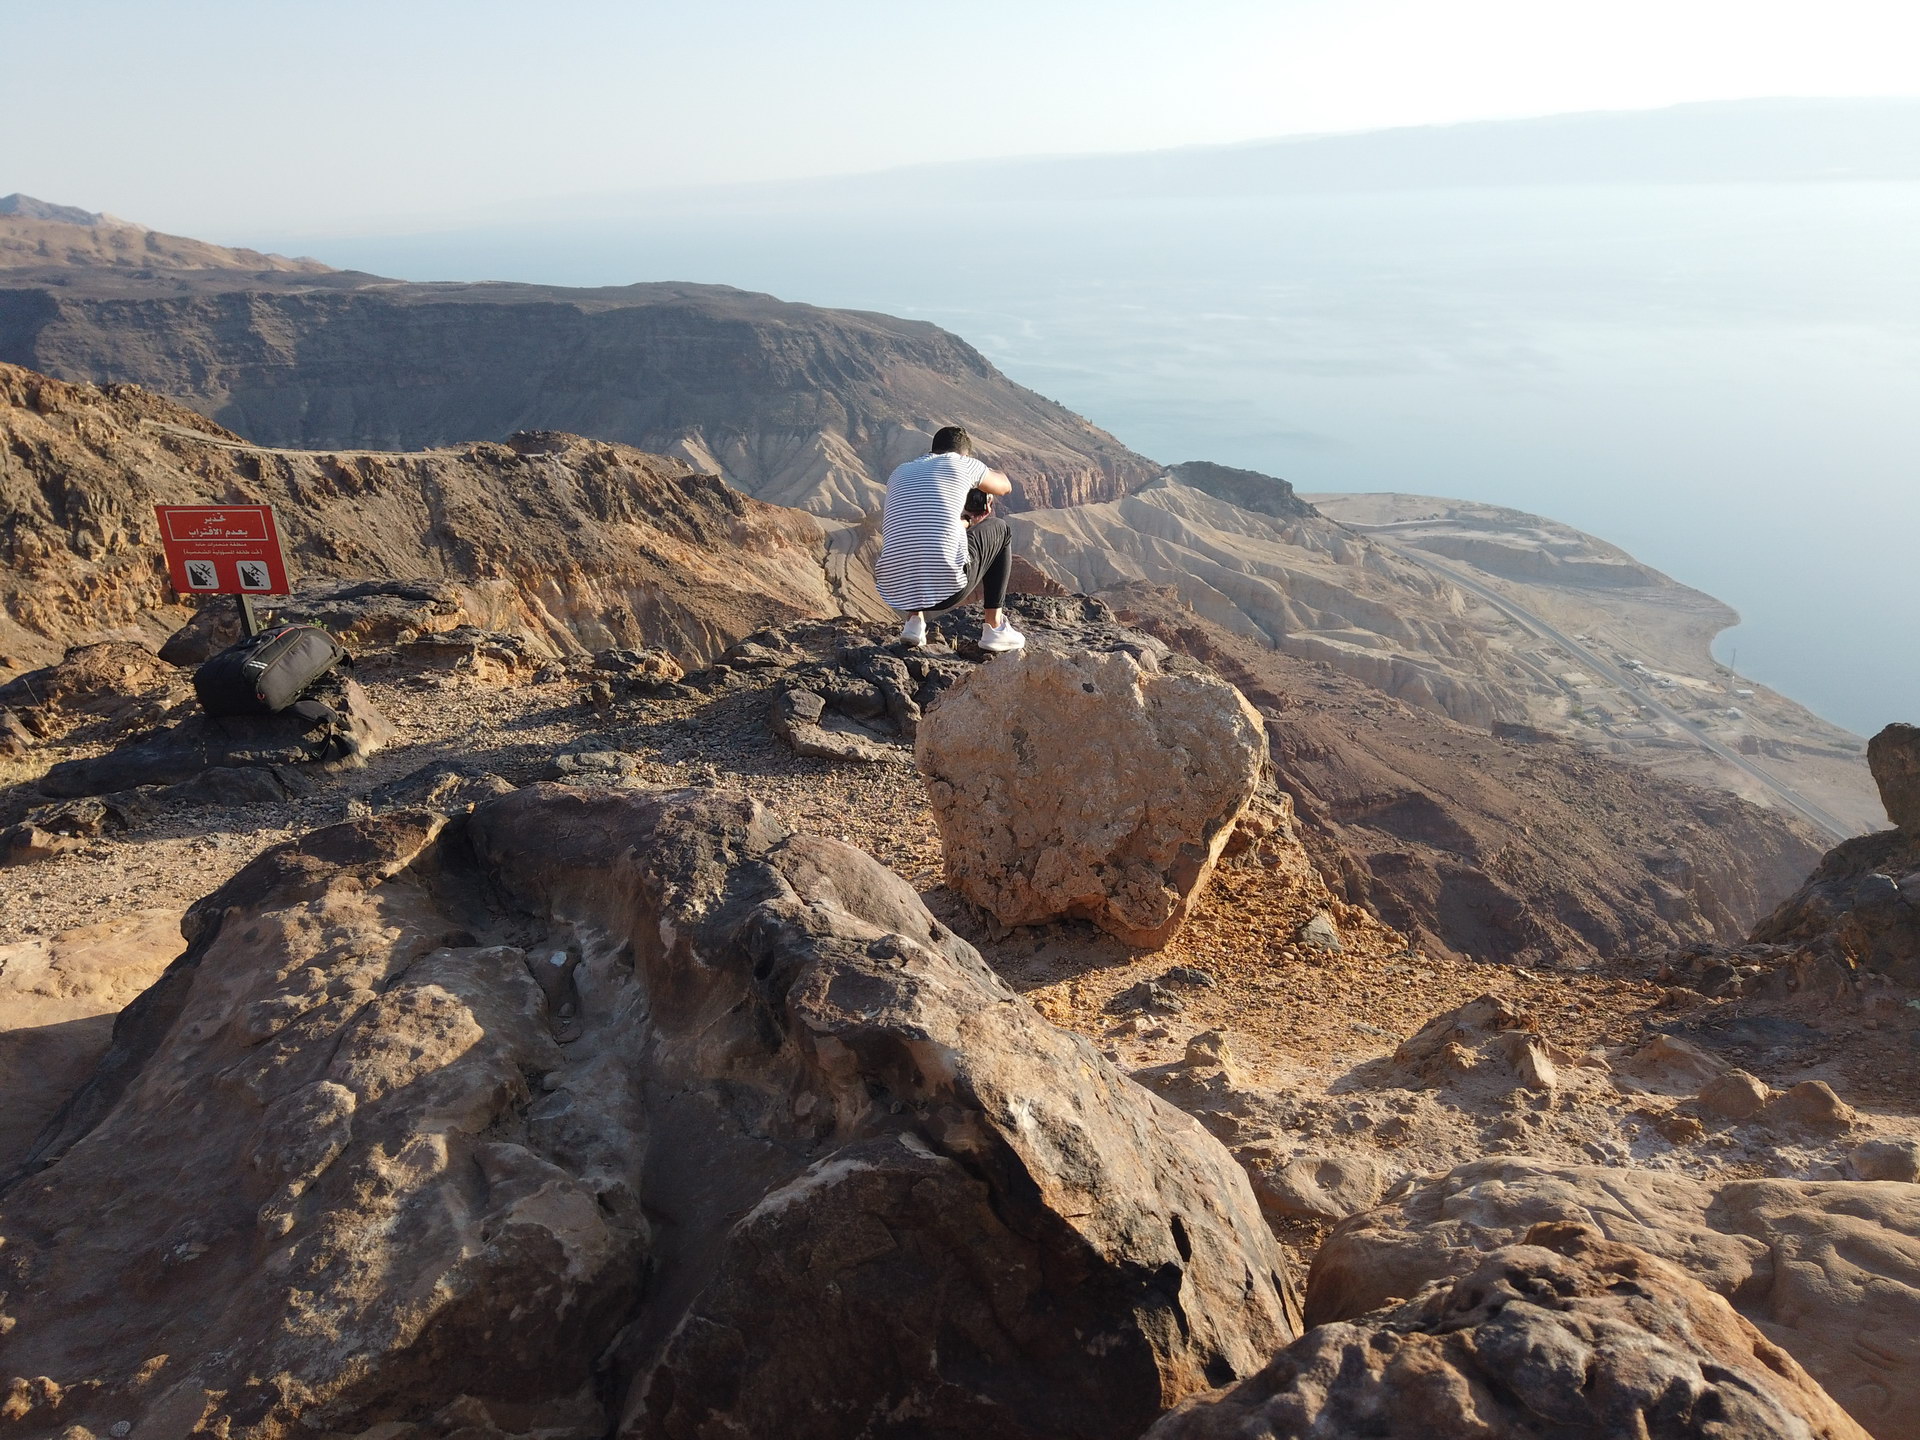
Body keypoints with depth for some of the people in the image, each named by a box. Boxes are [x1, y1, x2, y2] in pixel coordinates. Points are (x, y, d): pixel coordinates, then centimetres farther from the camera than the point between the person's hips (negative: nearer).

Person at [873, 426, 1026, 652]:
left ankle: (914, 621, 21)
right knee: (1000, 529, 24)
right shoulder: (964, 464, 11)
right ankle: (994, 627, 22)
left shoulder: (899, 473, 22)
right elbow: (1006, 486, 32)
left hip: (895, 591, 5)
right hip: (948, 588, -4)